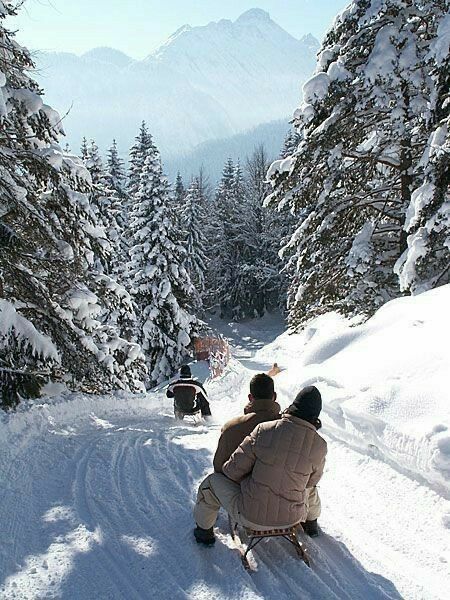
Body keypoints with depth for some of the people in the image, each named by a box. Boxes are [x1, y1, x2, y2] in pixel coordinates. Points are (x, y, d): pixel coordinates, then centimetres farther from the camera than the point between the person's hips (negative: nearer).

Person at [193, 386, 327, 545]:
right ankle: (312, 523, 59)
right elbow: (311, 480, 5)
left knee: (212, 481, 21)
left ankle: (204, 531, 38)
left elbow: (234, 469, -12)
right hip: (291, 519, 3)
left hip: (251, 517, -2)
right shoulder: (319, 446, -14)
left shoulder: (264, 430, -20)